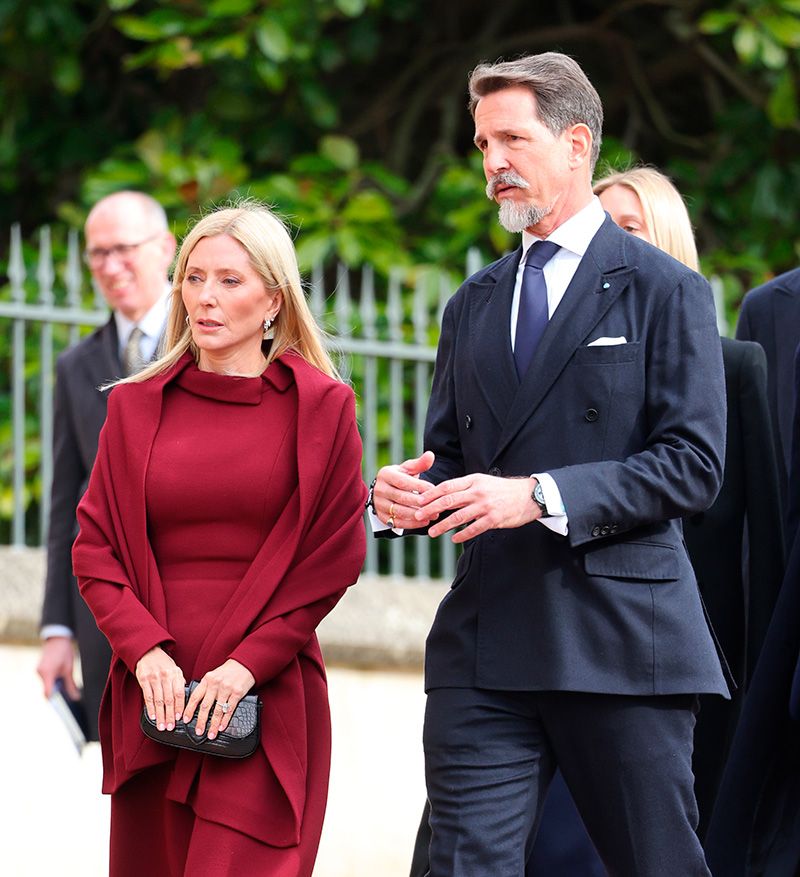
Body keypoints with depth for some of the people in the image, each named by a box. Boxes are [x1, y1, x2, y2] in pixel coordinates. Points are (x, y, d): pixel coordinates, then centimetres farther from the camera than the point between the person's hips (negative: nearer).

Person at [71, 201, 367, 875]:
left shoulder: (320, 407, 2)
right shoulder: (138, 405, 10)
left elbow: (336, 555, 0)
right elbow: (94, 548, 8)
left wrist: (248, 665, -10)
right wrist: (146, 652, -8)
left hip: (267, 699, -3)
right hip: (154, 696, 3)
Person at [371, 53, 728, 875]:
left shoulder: (663, 290, 1)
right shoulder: (473, 306, 19)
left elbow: (692, 465, -8)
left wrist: (539, 496, -17)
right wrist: (407, 492, -3)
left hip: (620, 643, -4)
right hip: (486, 644, 4)